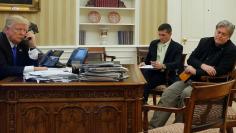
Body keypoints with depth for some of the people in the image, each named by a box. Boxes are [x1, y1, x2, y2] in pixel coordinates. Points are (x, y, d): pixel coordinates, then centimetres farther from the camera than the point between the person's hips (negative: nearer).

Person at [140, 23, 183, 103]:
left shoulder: (177, 47, 2)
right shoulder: (153, 43, 18)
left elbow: (177, 64, -12)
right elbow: (148, 59, 22)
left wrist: (163, 66, -30)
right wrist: (144, 63, -4)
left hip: (165, 74, -4)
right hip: (152, 71, 5)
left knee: (146, 83, -31)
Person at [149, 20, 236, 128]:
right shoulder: (205, 42, 12)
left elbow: (219, 72, -14)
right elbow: (190, 59, 8)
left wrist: (195, 71, -12)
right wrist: (202, 65, -14)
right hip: (191, 78, 5)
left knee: (186, 94, -34)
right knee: (169, 92, -19)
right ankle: (152, 127, -23)